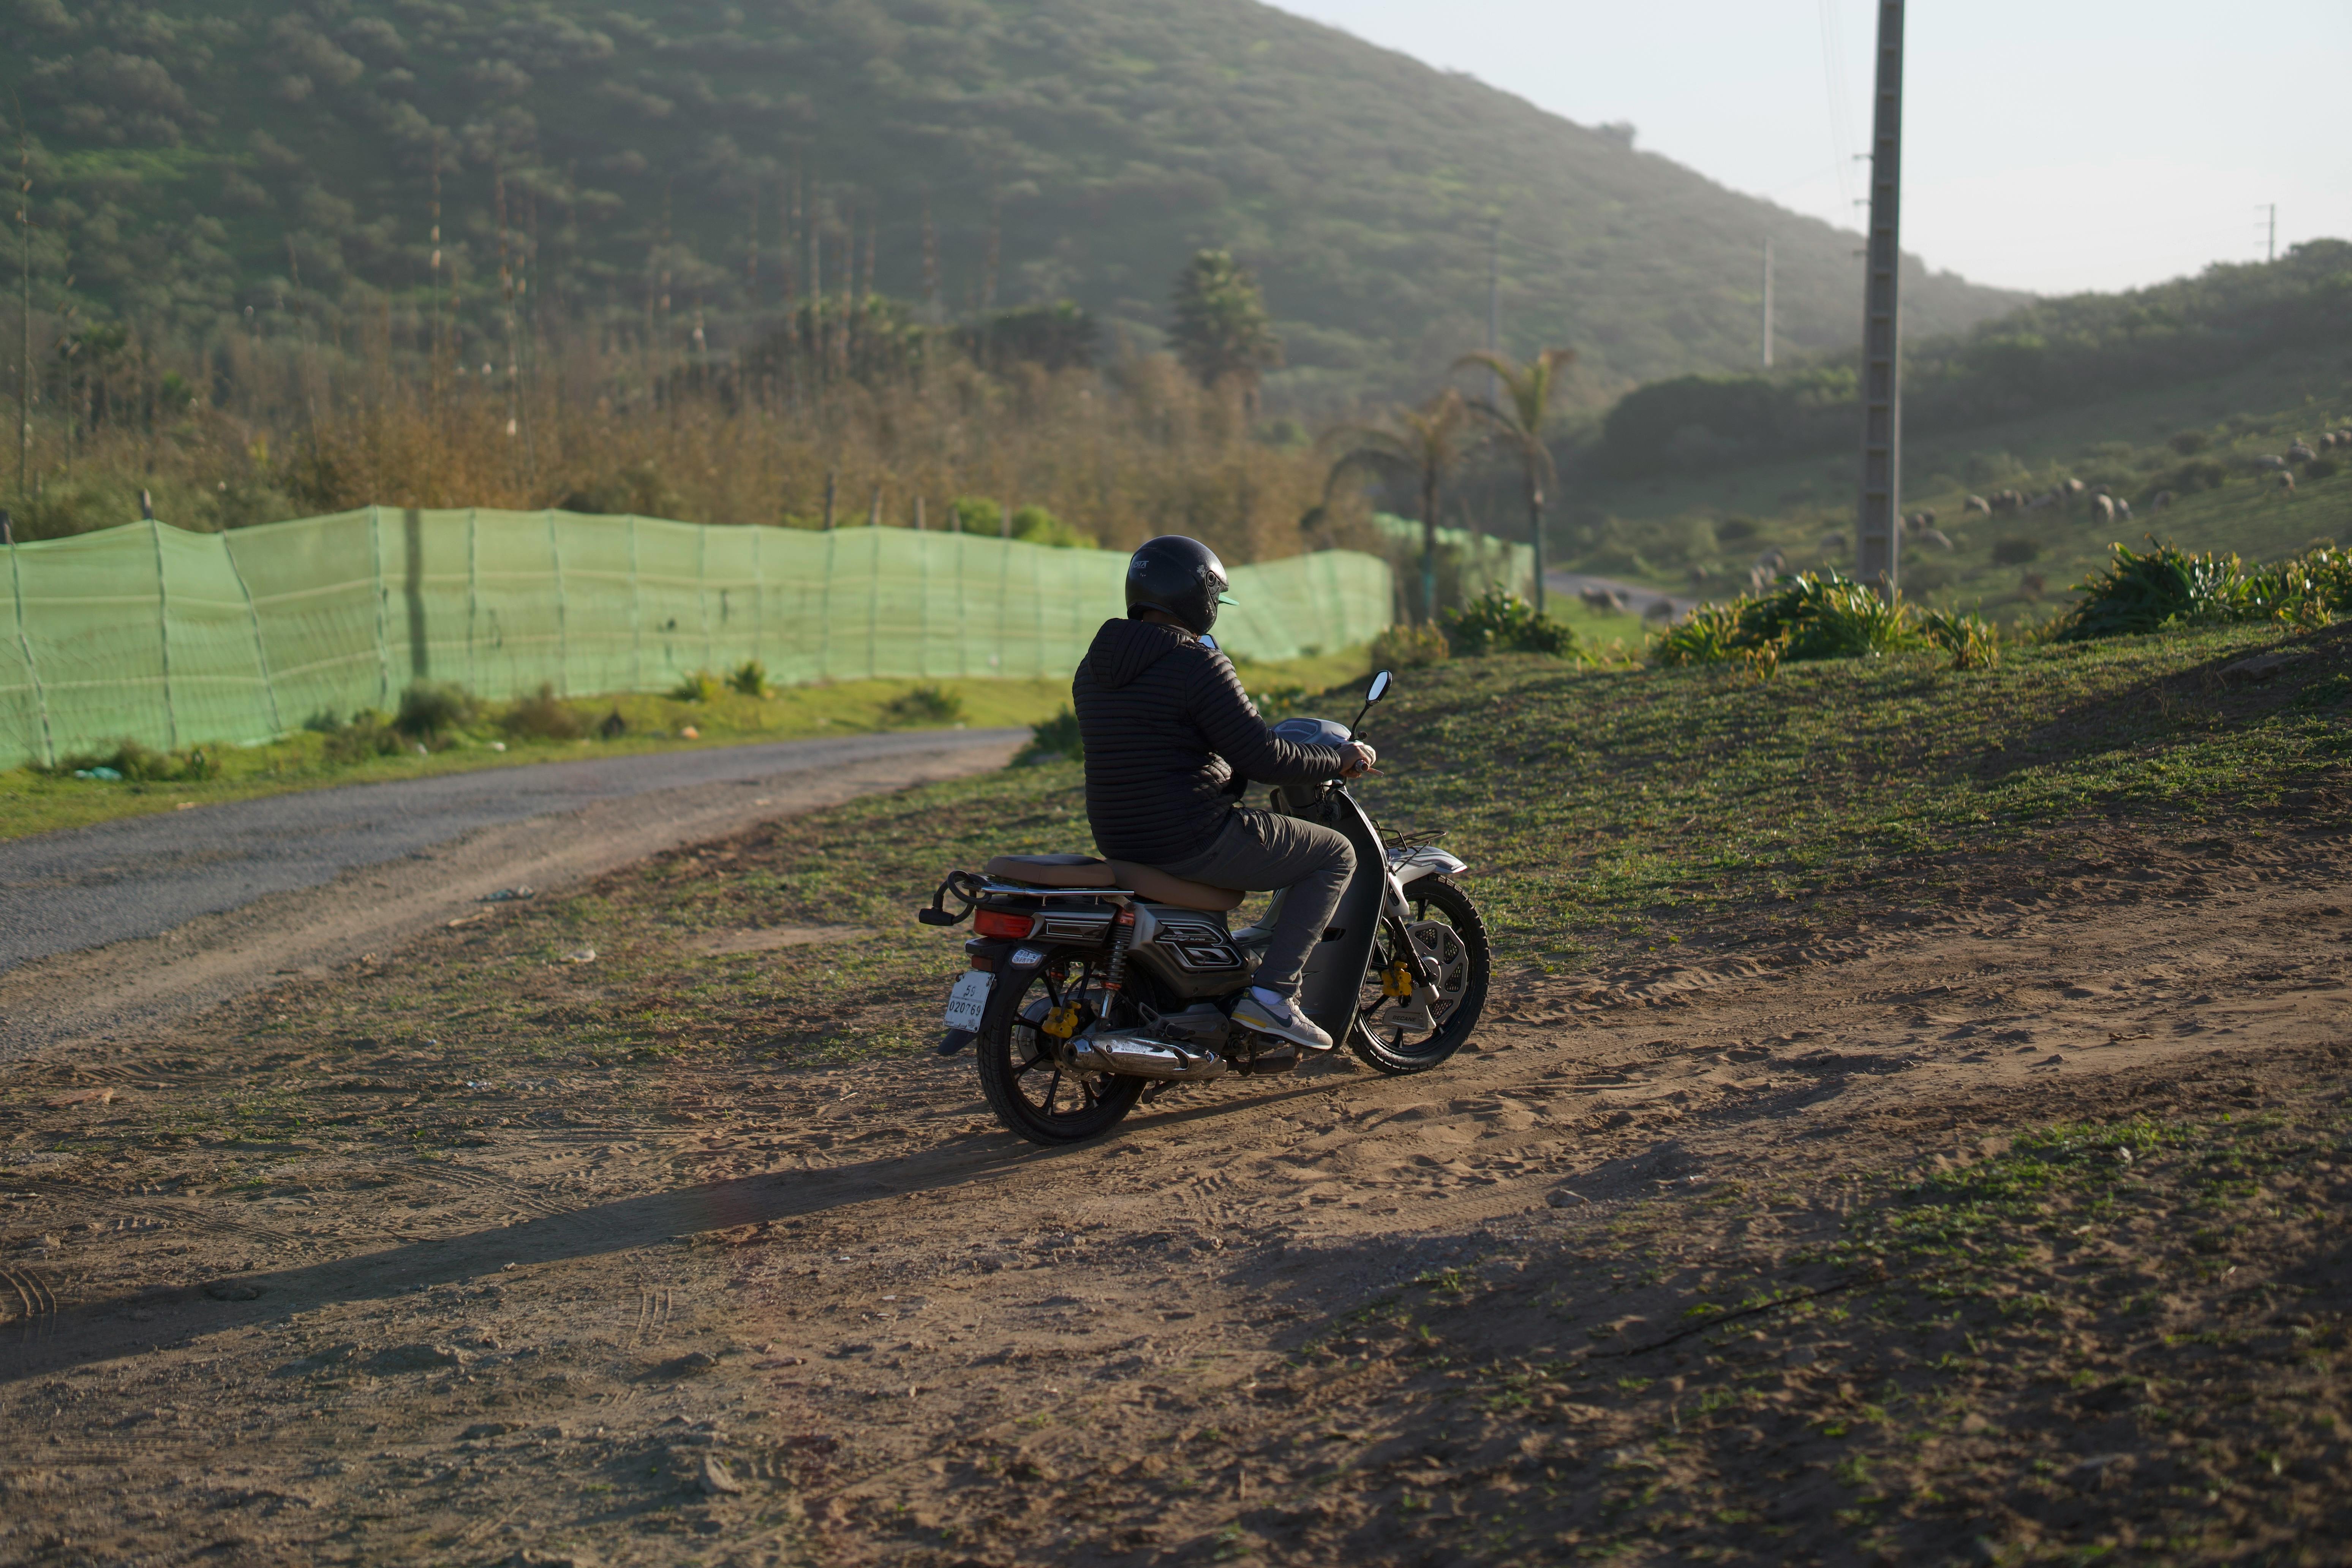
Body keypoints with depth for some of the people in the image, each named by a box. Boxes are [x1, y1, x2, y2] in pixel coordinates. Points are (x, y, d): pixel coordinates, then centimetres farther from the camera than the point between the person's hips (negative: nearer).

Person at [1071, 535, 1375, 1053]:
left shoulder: (1093, 667, 10)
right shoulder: (1197, 664, -16)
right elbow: (1263, 758, -17)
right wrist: (1340, 760, -2)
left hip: (1118, 843, 9)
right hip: (1192, 841, -9)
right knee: (1336, 854, 5)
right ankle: (1271, 994, -6)